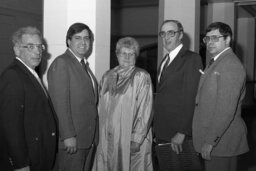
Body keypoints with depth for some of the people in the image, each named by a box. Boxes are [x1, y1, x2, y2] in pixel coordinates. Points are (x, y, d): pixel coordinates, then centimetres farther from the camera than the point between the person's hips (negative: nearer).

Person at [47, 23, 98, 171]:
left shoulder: (84, 64, 16)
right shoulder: (61, 63, -11)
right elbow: (60, 103, -18)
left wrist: (93, 136, 12)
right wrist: (68, 136, -21)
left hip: (89, 138, 8)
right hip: (71, 140, -8)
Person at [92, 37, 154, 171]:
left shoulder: (142, 77, -7)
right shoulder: (108, 77, 8)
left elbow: (145, 112, -11)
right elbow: (101, 107, 12)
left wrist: (136, 140, -14)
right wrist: (101, 133, 5)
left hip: (131, 139, -4)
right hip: (107, 138, 4)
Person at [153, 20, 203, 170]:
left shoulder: (192, 59, -10)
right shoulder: (165, 61, 16)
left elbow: (191, 99, -17)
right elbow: (162, 97, 12)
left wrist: (181, 133, -20)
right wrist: (156, 128, 6)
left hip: (180, 138, -7)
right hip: (161, 135, 7)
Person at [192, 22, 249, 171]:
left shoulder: (231, 65, -16)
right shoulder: (217, 63, 15)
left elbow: (226, 109, -22)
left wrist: (210, 140, -21)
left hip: (222, 139, -9)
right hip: (212, 137, 9)